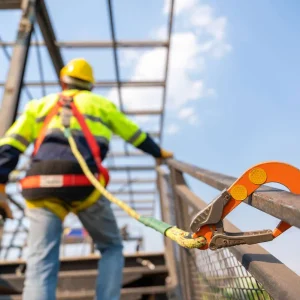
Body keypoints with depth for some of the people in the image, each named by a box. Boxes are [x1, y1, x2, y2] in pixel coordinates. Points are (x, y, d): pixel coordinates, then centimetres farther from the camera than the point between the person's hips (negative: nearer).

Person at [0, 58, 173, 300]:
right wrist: (159, 152, 49)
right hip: (84, 184, -1)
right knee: (112, 248, 16)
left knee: (40, 264, 0)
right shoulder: (101, 103, 25)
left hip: (41, 185, 2)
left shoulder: (40, 104, 27)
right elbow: (136, 135, 34)